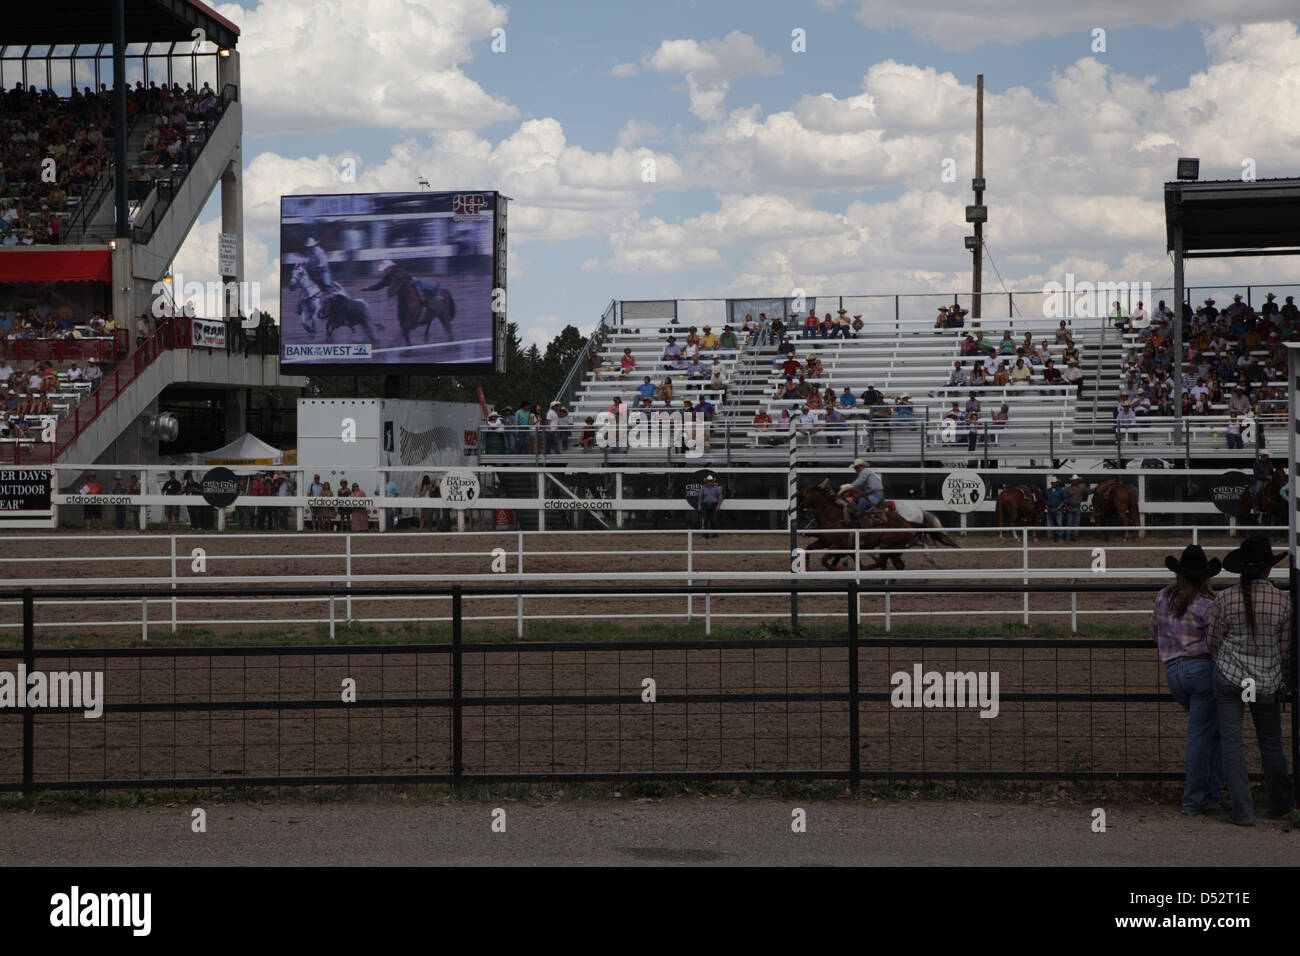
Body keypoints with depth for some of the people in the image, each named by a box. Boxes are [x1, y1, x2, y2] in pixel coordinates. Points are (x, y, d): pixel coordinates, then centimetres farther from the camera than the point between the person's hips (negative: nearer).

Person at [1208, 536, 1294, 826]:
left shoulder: (1225, 599, -9)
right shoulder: (1283, 601, -9)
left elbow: (1212, 641, 2)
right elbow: (1286, 649, 0)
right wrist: (1284, 678, 19)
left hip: (1229, 677, -1)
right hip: (1268, 682, 1)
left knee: (1232, 744, 3)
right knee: (1271, 743, 17)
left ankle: (1243, 810, -1)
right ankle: (1280, 803, 32)